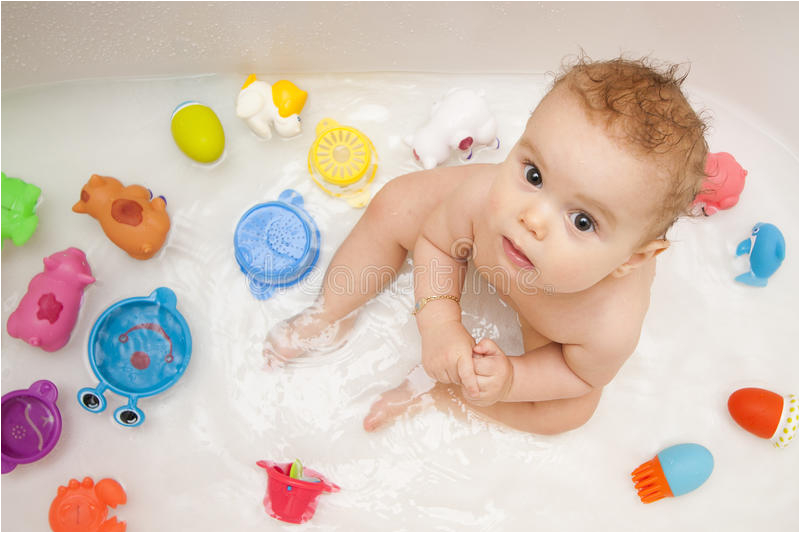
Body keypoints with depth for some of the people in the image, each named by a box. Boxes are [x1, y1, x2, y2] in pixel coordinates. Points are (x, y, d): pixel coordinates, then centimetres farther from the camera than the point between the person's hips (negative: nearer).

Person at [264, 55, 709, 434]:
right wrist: (439, 323, -33)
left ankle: (436, 389, 6)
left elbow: (581, 375, -19)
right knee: (394, 206, -5)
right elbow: (437, 240, -19)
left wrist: (511, 379, -35)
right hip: (481, 239, 1)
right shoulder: (483, 196, -44)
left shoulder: (612, 327, -45)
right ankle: (331, 316, 18)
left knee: (568, 412, -10)